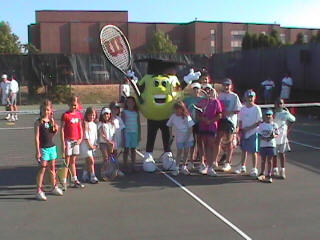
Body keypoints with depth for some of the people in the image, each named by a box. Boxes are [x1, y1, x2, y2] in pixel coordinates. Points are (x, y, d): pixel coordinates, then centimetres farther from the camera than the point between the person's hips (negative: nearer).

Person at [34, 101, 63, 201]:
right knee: (42, 169, -6)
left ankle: (54, 187, 29)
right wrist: (38, 151, -17)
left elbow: (56, 131, 6)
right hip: (43, 148, -6)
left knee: (52, 168, 15)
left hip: (52, 147, 6)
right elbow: (36, 137, -12)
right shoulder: (38, 122, -9)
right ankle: (39, 191, 0)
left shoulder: (52, 121, 8)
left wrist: (53, 122, -6)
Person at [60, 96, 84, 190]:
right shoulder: (65, 115, -8)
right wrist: (63, 143, -14)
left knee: (73, 161, 15)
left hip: (76, 140, 5)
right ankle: (64, 183, 1)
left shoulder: (79, 114, 9)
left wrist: (81, 138, 3)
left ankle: (75, 181, 22)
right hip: (68, 140, -5)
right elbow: (62, 129, -9)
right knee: (67, 162, -3)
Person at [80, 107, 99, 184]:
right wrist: (90, 145, -13)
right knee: (91, 161, -12)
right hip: (85, 145, -7)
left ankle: (85, 176, 23)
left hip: (92, 145, 7)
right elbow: (85, 136, -12)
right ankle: (93, 177, -10)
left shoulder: (94, 125, 12)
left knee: (88, 162, 13)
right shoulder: (85, 124, -9)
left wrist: (95, 144, 7)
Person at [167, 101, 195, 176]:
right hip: (179, 138, 0)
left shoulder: (186, 117, -13)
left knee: (186, 152, 7)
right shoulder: (173, 116, -8)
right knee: (179, 152, -1)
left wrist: (188, 137, -14)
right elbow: (170, 126, 6)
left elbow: (190, 128, -9)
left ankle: (184, 167, 21)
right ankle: (176, 168, 5)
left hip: (188, 138, 0)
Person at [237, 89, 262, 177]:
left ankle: (254, 169, 11)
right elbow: (240, 121, 10)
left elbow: (259, 122, -9)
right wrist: (240, 131, 2)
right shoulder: (243, 108, 5)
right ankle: (242, 167, 26)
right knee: (243, 150, 13)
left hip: (253, 132, -4)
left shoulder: (257, 108, -7)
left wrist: (249, 128, -15)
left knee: (253, 151, 1)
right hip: (244, 133, 4)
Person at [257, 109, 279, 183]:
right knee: (263, 160, 11)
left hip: (271, 144, -1)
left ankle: (269, 175, 12)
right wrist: (264, 138, -17)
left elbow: (277, 134, 1)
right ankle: (262, 174, 24)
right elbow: (259, 134, 1)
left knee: (269, 160, 4)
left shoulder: (274, 125, 0)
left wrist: (273, 136, -19)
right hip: (263, 144, 1)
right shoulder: (261, 125, 2)